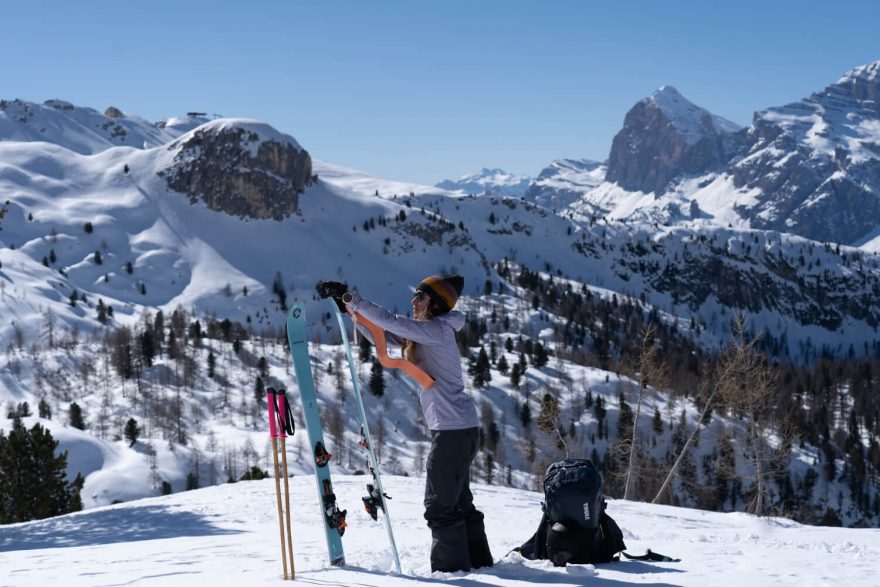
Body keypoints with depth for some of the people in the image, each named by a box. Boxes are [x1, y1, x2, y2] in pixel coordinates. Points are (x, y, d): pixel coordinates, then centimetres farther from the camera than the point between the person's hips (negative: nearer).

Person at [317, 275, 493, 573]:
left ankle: (452, 568, 0)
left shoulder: (437, 330, -13)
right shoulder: (422, 333, 15)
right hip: (457, 426, 10)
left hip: (454, 428, -10)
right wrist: (350, 308, 7)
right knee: (458, 501, 17)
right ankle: (479, 562, 26)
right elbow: (381, 336, 17)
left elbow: (388, 321, -22)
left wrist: (349, 297, -19)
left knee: (440, 504, -5)